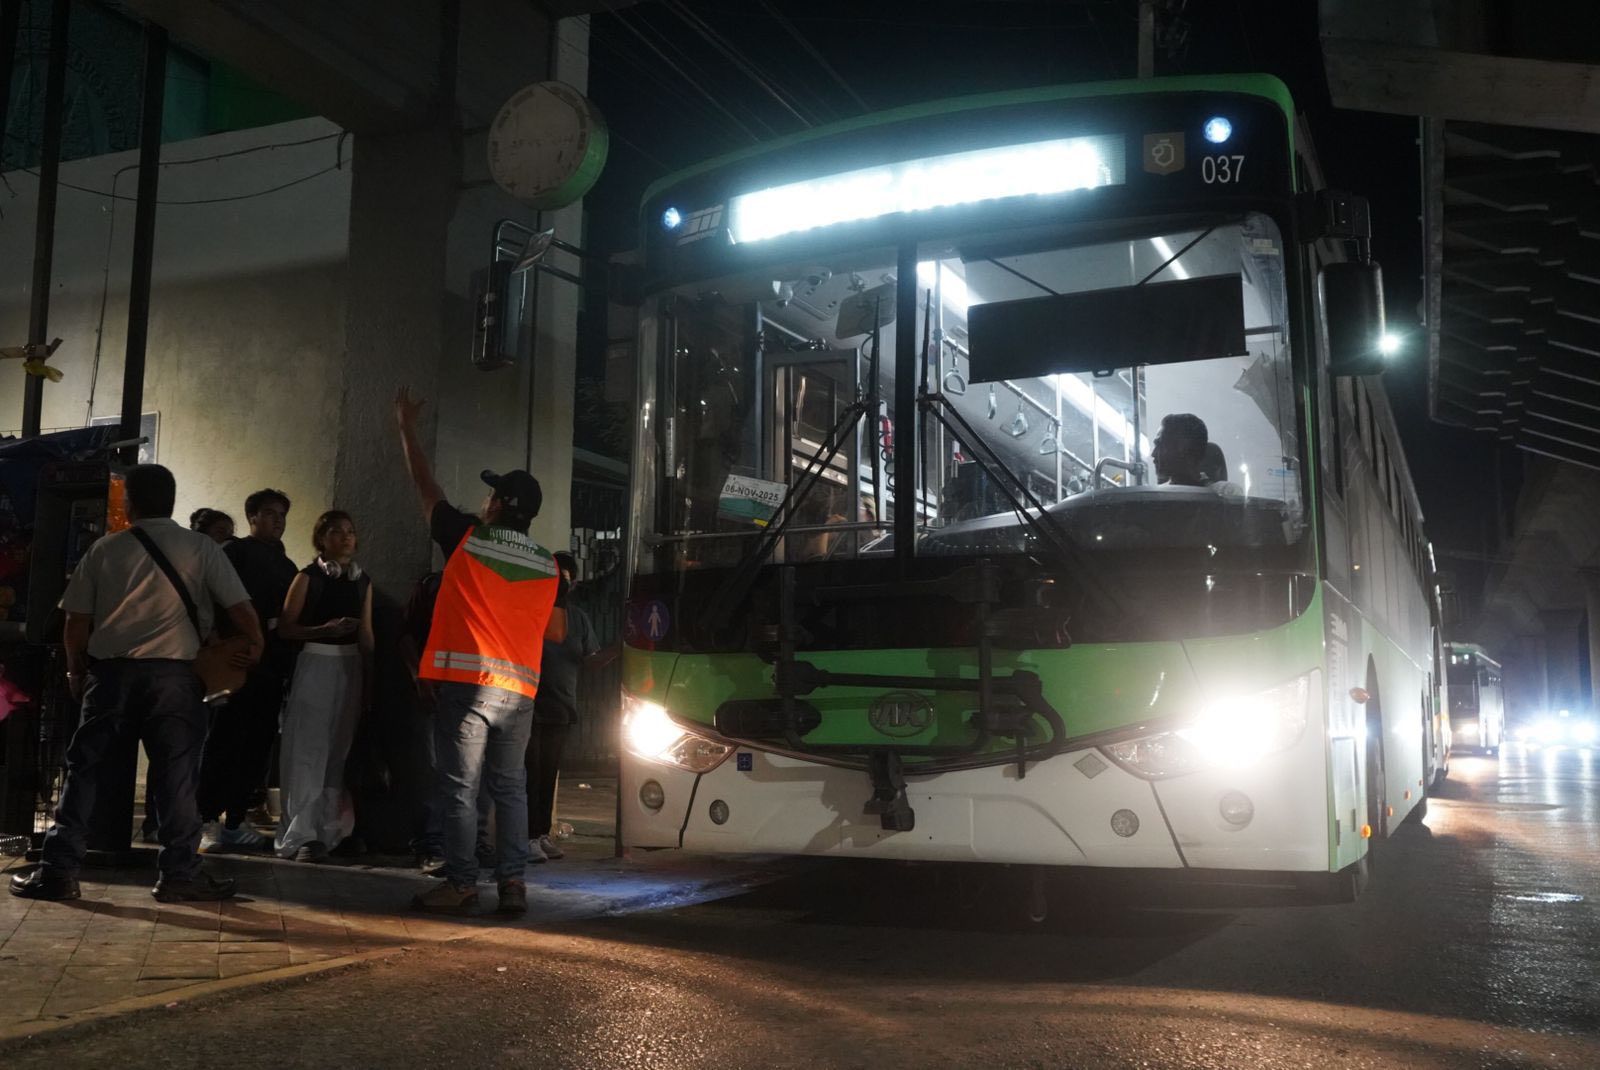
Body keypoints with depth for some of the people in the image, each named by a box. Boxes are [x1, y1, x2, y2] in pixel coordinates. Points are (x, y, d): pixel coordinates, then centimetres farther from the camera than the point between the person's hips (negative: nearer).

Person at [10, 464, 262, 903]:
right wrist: (254, 645, 17)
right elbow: (240, 609, -2)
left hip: (110, 672, 2)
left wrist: (77, 670, 21)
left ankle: (59, 870, 12)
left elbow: (76, 623, 6)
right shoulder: (201, 549, 1)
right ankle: (179, 872, 5)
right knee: (176, 775, 3)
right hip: (174, 672, -1)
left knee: (84, 770, 10)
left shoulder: (105, 549, 6)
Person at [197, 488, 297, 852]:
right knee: (223, 739, -7)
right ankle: (208, 820, -4)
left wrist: (287, 660, 9)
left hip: (271, 668, 6)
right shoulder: (235, 552, 3)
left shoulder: (286, 565, 22)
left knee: (258, 744, 5)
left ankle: (236, 821, 11)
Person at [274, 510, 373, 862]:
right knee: (308, 752, -7)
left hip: (351, 666, 4)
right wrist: (325, 629, -18)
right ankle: (301, 834, -5)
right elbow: (285, 628, -5)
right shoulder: (309, 577, -1)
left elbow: (366, 634, 12)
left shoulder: (363, 580, 12)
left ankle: (329, 830, 14)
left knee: (340, 751, 6)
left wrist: (371, 678, 7)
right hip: (315, 664, -4)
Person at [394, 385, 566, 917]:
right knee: (510, 787, 11)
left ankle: (461, 883, 2)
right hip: (520, 689, 4)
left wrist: (407, 427, 26)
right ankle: (513, 882, 9)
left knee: (461, 787, 0)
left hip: (466, 682, -4)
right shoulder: (550, 566, 8)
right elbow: (557, 633, 13)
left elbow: (425, 486, 14)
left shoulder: (466, 539, 1)